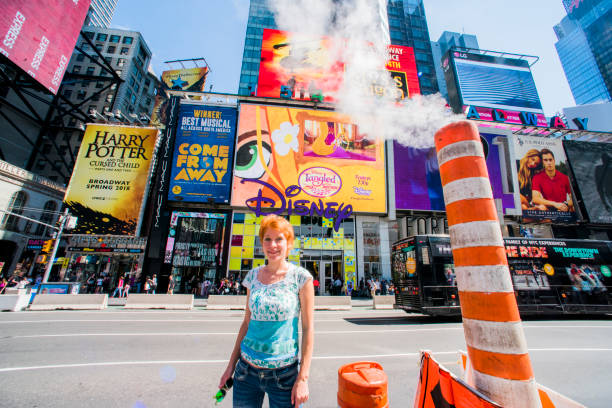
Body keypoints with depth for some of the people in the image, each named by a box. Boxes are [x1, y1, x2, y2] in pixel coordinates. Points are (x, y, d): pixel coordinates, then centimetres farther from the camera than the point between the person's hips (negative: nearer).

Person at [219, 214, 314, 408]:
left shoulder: (300, 277, -12)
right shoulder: (253, 275, 0)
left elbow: (308, 328, -9)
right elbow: (247, 322, 8)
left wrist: (303, 378, -10)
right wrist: (231, 365, 9)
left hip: (283, 375, -3)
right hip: (246, 369, 4)